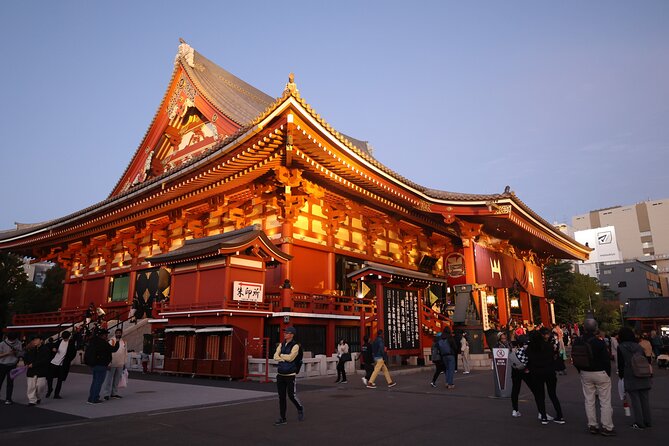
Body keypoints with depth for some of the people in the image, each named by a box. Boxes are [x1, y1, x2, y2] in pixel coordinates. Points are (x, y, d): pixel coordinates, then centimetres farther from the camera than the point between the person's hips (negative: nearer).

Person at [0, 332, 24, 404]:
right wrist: (8, 353, -21)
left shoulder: (19, 344, -4)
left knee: (10, 382, 2)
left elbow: (21, 354, 3)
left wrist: (16, 352, -14)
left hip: (12, 366, 1)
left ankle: (8, 399, 9)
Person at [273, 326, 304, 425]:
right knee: (281, 397, 9)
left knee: (292, 395, 0)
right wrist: (285, 359, -15)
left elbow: (290, 357, -19)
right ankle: (282, 418, 18)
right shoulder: (281, 345, 9)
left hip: (290, 375, -6)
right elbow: (275, 357, 0)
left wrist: (281, 355, -4)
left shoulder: (295, 346, -9)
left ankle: (300, 409, 29)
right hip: (280, 374, 6)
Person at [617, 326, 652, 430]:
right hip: (643, 378, 5)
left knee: (635, 399, 2)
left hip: (630, 379, -4)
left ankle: (639, 423, 5)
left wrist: (621, 375, 10)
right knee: (644, 398, 12)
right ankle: (647, 421, 20)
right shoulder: (639, 346, 6)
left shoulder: (621, 348, -6)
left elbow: (620, 364, -4)